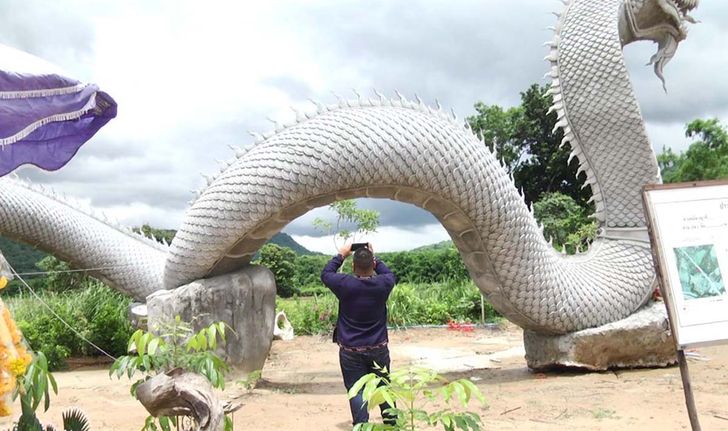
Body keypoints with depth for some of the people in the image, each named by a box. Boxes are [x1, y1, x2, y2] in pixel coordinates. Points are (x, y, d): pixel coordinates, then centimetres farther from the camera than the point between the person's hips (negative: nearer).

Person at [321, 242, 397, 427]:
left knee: (357, 391, 3)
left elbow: (326, 274, 5)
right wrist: (374, 258, 18)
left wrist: (341, 255, 14)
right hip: (379, 348, 3)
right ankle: (391, 423, 30)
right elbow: (389, 274, 15)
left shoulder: (345, 284, -15)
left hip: (350, 351, -2)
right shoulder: (383, 284, -10)